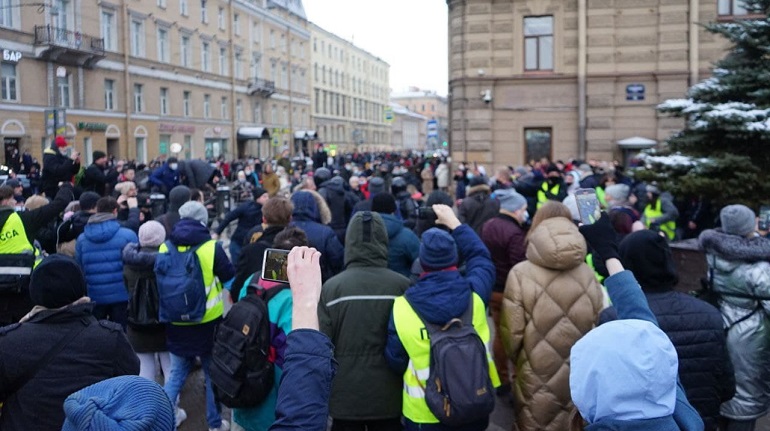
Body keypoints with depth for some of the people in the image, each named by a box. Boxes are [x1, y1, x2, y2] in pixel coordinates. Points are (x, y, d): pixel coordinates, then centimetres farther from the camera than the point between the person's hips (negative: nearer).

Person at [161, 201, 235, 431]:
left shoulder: (165, 248, -3)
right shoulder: (212, 248, -13)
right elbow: (231, 283, -3)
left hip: (176, 324, 3)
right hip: (208, 323, -3)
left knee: (177, 372, 20)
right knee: (213, 374, 13)